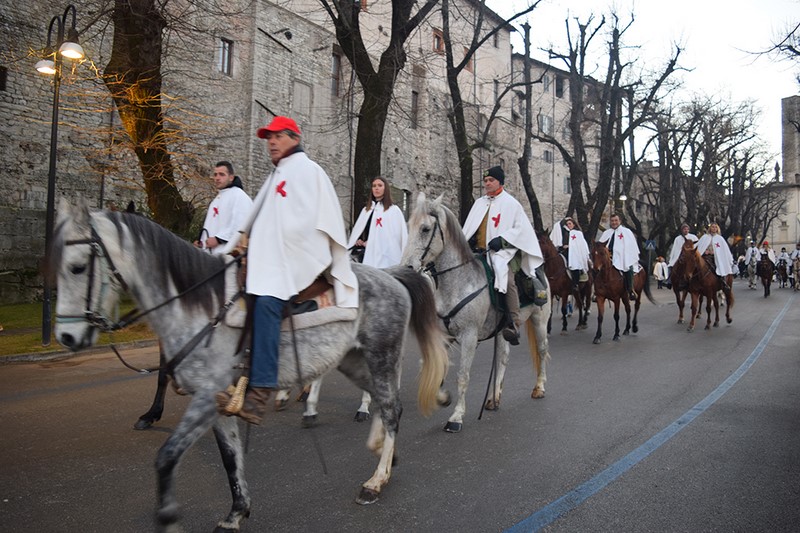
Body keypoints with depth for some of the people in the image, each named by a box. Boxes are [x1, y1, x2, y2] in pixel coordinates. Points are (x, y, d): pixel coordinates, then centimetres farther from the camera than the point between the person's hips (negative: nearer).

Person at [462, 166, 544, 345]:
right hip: (478, 251, 6)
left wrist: (502, 239, -15)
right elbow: (469, 227, 22)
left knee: (506, 278, -30)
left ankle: (514, 325, -33)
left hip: (502, 251, -6)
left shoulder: (511, 203, 6)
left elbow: (521, 228, -2)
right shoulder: (479, 203, 20)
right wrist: (468, 239, 0)